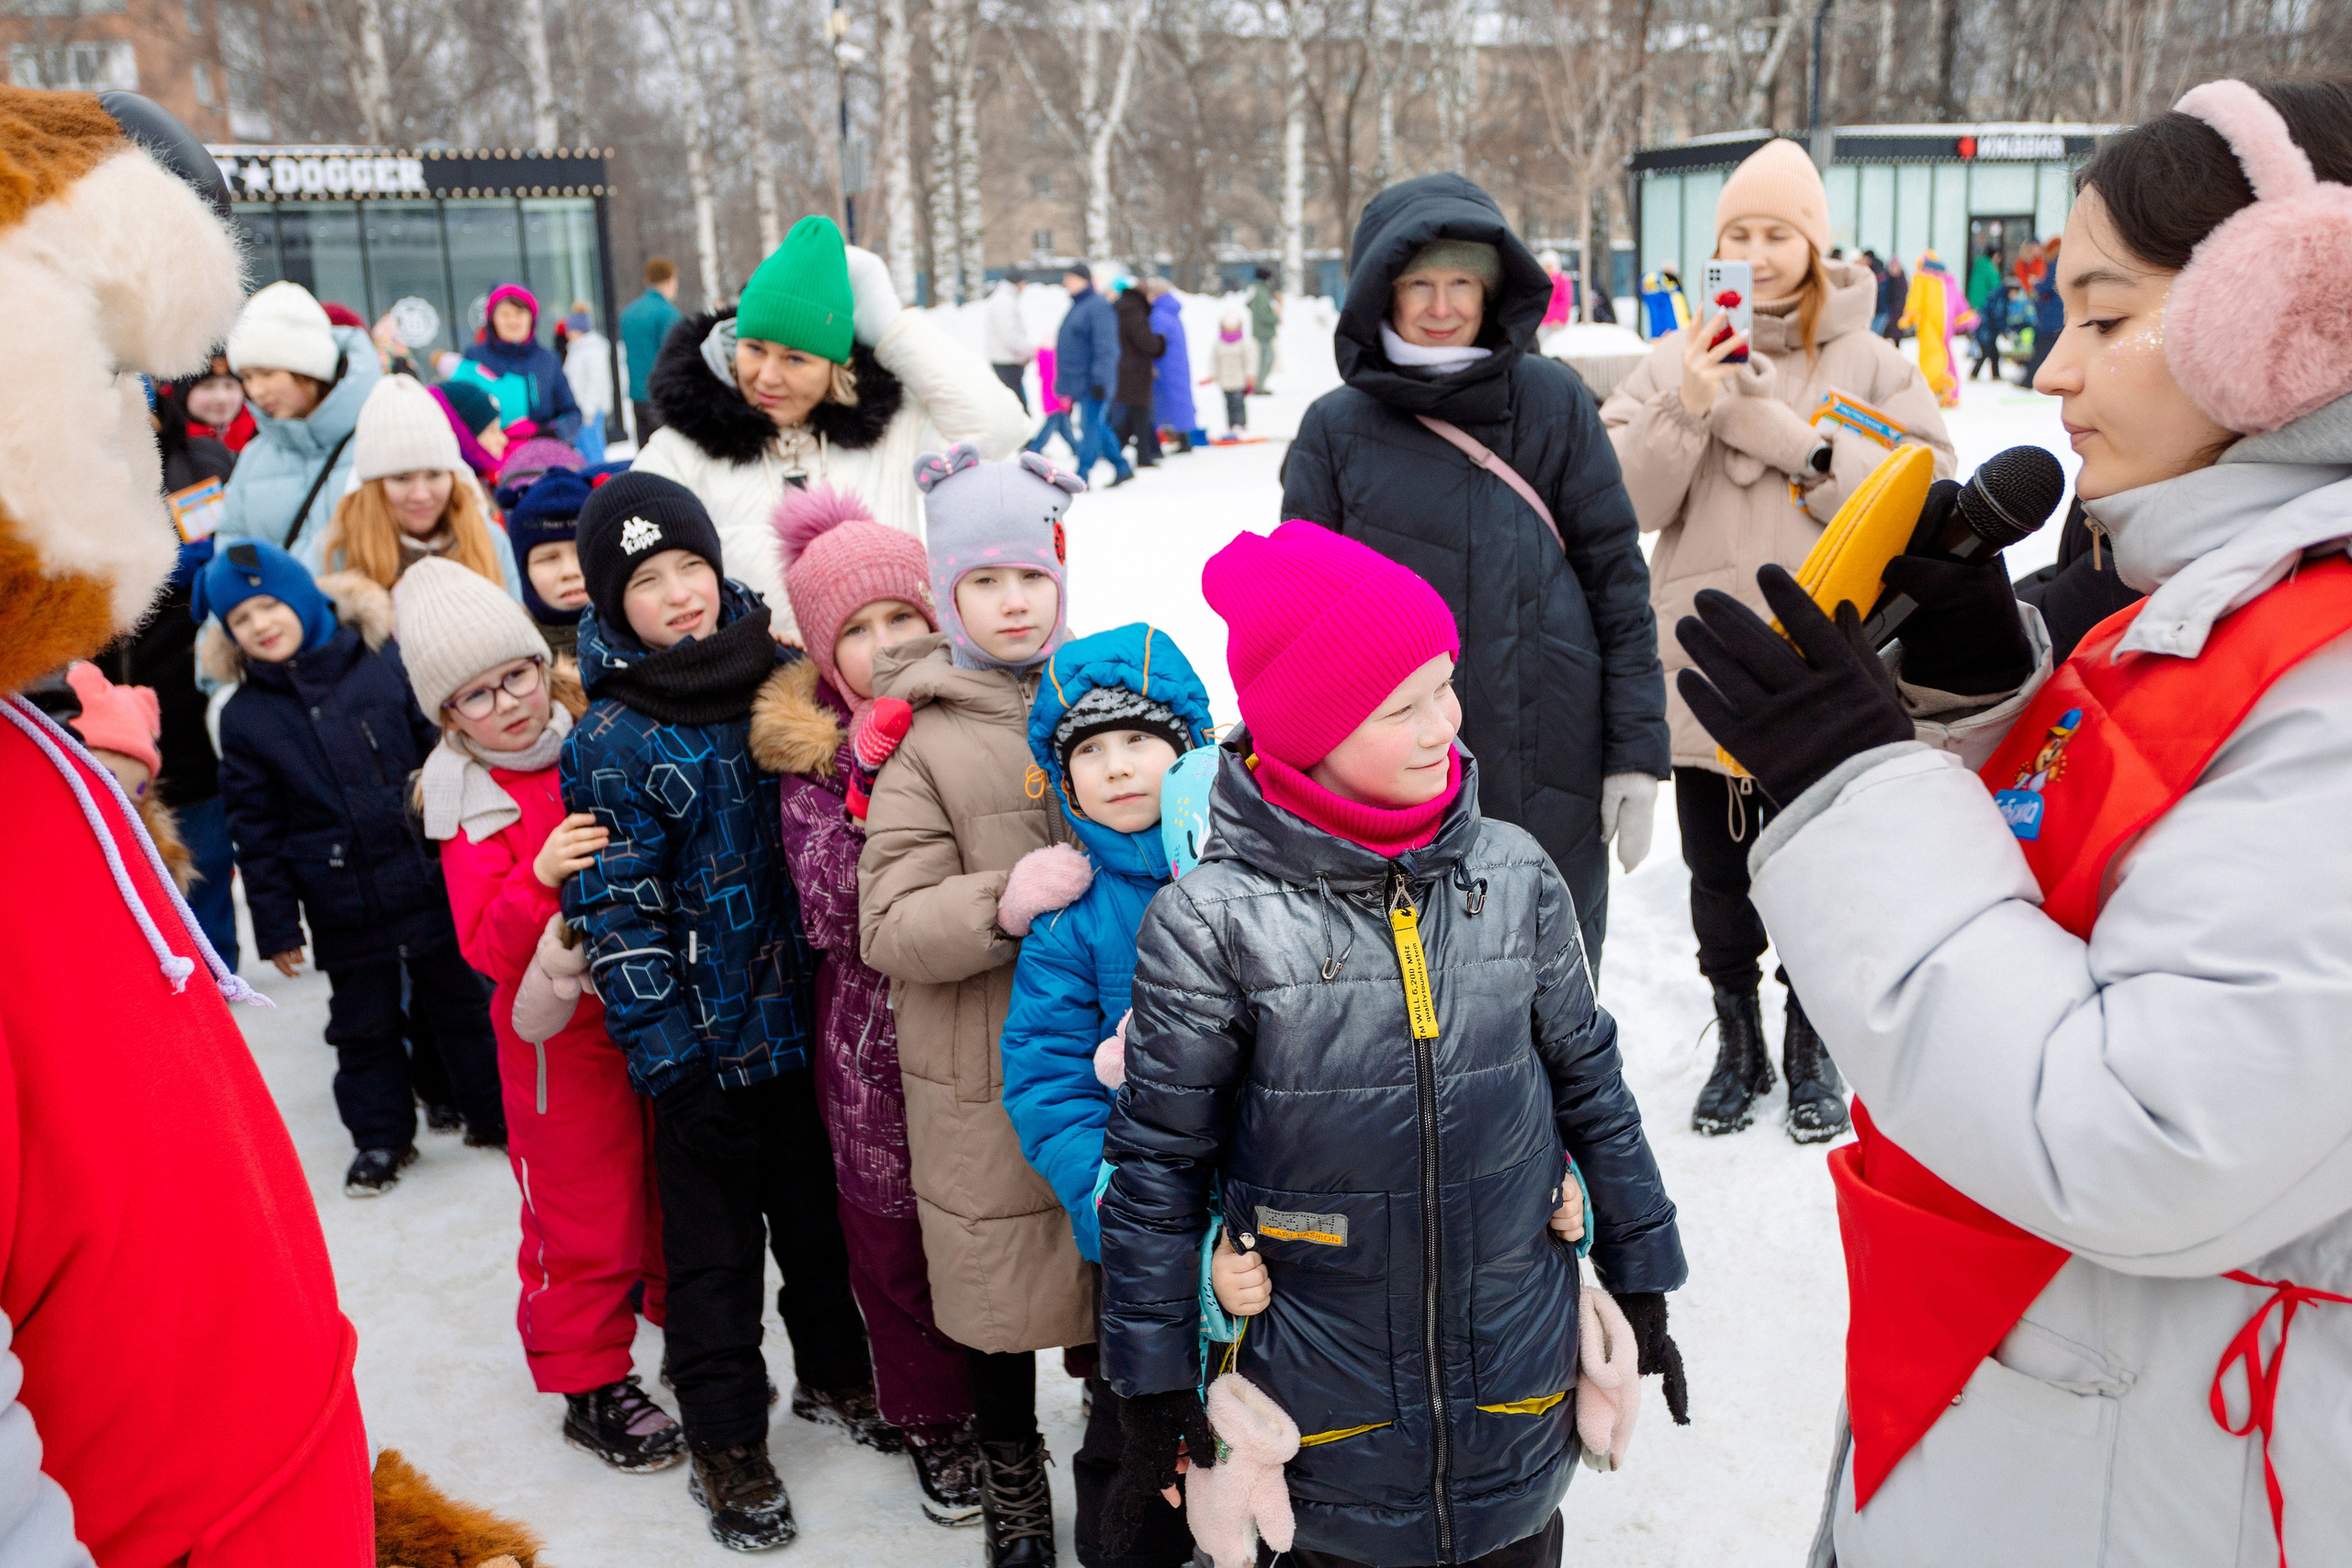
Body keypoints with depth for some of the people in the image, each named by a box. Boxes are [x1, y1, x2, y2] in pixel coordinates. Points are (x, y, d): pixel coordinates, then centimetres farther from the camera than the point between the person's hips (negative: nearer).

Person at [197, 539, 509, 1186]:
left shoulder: (385, 664, -5)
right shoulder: (245, 716, -2)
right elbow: (256, 830, 1)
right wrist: (275, 924, 0)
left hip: (432, 884, -1)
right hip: (343, 909, 1)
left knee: (463, 1006, 12)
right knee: (364, 1026, 13)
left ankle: (497, 1115, 27)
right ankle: (381, 1138, 30)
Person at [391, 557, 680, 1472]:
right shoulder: (471, 806, -11)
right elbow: (488, 947, -19)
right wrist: (540, 880, -34)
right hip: (563, 1031, -4)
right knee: (585, 1214, 5)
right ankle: (591, 1385, 23)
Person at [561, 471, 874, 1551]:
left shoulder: (781, 675, 0)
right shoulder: (611, 741, -12)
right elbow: (616, 910, -13)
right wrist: (660, 1045, -15)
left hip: (811, 1015, 4)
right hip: (707, 1042, -4)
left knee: (821, 1215, 21)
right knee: (714, 1247, 9)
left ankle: (835, 1374, 42)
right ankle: (725, 1443, 25)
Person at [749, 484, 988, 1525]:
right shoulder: (814, 754, -4)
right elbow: (831, 919, -14)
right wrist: (870, 789, -24)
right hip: (880, 1039, 0)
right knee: (896, 1235, 12)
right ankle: (932, 1419, 36)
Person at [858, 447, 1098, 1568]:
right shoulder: (928, 742, -7)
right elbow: (888, 928, -12)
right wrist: (1005, 903, -27)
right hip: (984, 1071, -2)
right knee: (1003, 1279, 12)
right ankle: (1010, 1473, 38)